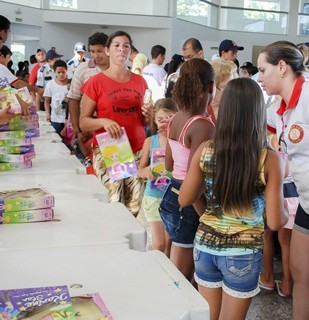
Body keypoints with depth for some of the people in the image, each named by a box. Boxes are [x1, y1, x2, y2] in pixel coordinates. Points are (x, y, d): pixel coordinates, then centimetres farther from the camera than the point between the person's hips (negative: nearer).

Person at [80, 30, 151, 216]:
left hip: (138, 152, 3)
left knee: (137, 208, 0)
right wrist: (103, 121, -20)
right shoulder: (96, 82, -1)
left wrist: (148, 116, -1)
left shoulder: (140, 81, 10)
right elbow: (83, 122, -1)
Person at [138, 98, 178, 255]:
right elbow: (140, 170, 6)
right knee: (158, 245, 6)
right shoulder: (150, 142, -1)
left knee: (169, 243, 11)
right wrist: (147, 172, -17)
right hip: (154, 196, 1)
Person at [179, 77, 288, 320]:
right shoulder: (271, 160, -16)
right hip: (243, 254, -2)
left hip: (206, 245, 3)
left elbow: (185, 200, 1)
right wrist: (285, 210, 9)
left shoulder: (206, 150, -9)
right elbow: (275, 222, -12)